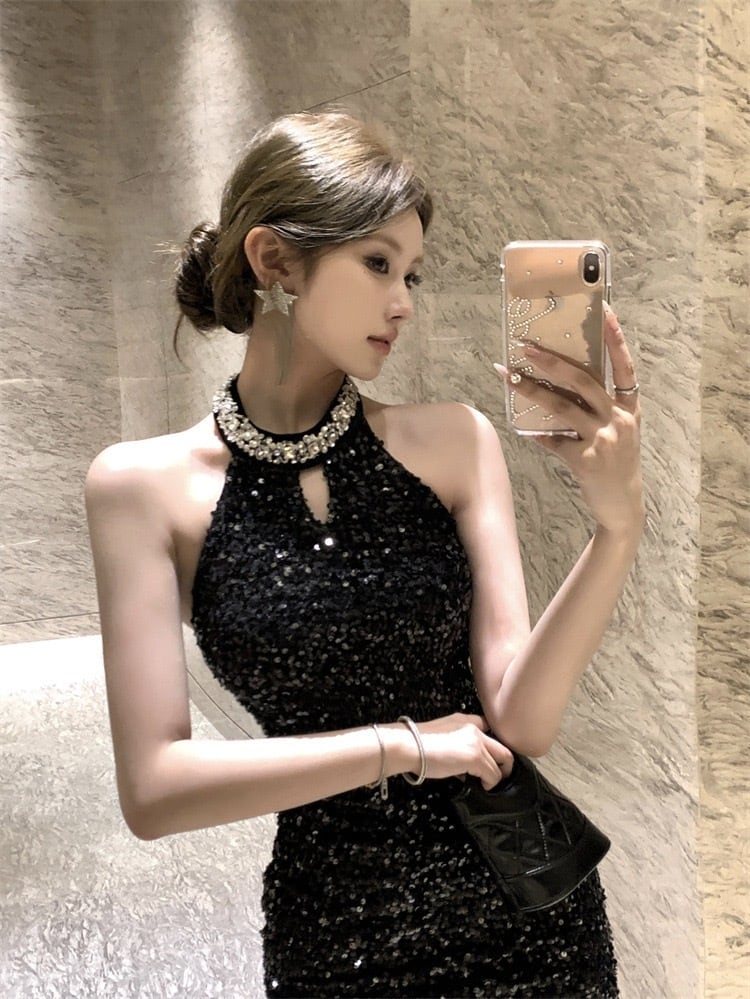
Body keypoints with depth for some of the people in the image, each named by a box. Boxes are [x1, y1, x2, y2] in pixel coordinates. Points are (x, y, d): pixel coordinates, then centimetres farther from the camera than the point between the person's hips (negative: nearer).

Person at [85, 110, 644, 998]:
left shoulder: (452, 442, -8)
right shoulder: (146, 485, -10)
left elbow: (519, 720, -13)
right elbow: (154, 789, -14)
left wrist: (618, 526, -25)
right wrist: (403, 745, -15)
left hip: (522, 904, 2)